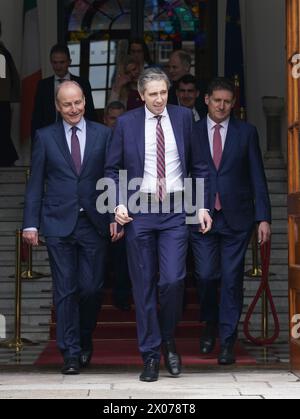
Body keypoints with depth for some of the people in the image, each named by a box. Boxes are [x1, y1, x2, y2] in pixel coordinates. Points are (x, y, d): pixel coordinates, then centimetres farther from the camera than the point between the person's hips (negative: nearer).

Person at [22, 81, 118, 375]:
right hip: (58, 223, 0)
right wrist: (30, 223, -1)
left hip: (94, 223, 0)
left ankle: (85, 341, 26)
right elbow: (35, 183, 5)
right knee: (65, 291, 1)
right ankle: (70, 353, 9)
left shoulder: (103, 135, 6)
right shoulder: (45, 137, 6)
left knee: (91, 288, 1)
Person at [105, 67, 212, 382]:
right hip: (139, 210, 0)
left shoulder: (184, 117, 4)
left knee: (173, 279, -10)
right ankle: (150, 355, 13)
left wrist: (203, 205, 2)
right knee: (144, 285, 3)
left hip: (175, 210, 0)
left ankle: (168, 340, 17)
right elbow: (113, 169, 6)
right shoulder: (126, 123, 2)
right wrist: (119, 204, -8)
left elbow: (198, 165, 9)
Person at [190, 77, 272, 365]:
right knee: (206, 276, -2)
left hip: (236, 218, 0)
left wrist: (263, 217, -3)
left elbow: (257, 177, 4)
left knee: (232, 280, -1)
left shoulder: (246, 133, 5)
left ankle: (227, 342, 9)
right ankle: (210, 326, 26)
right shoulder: (191, 133, 6)